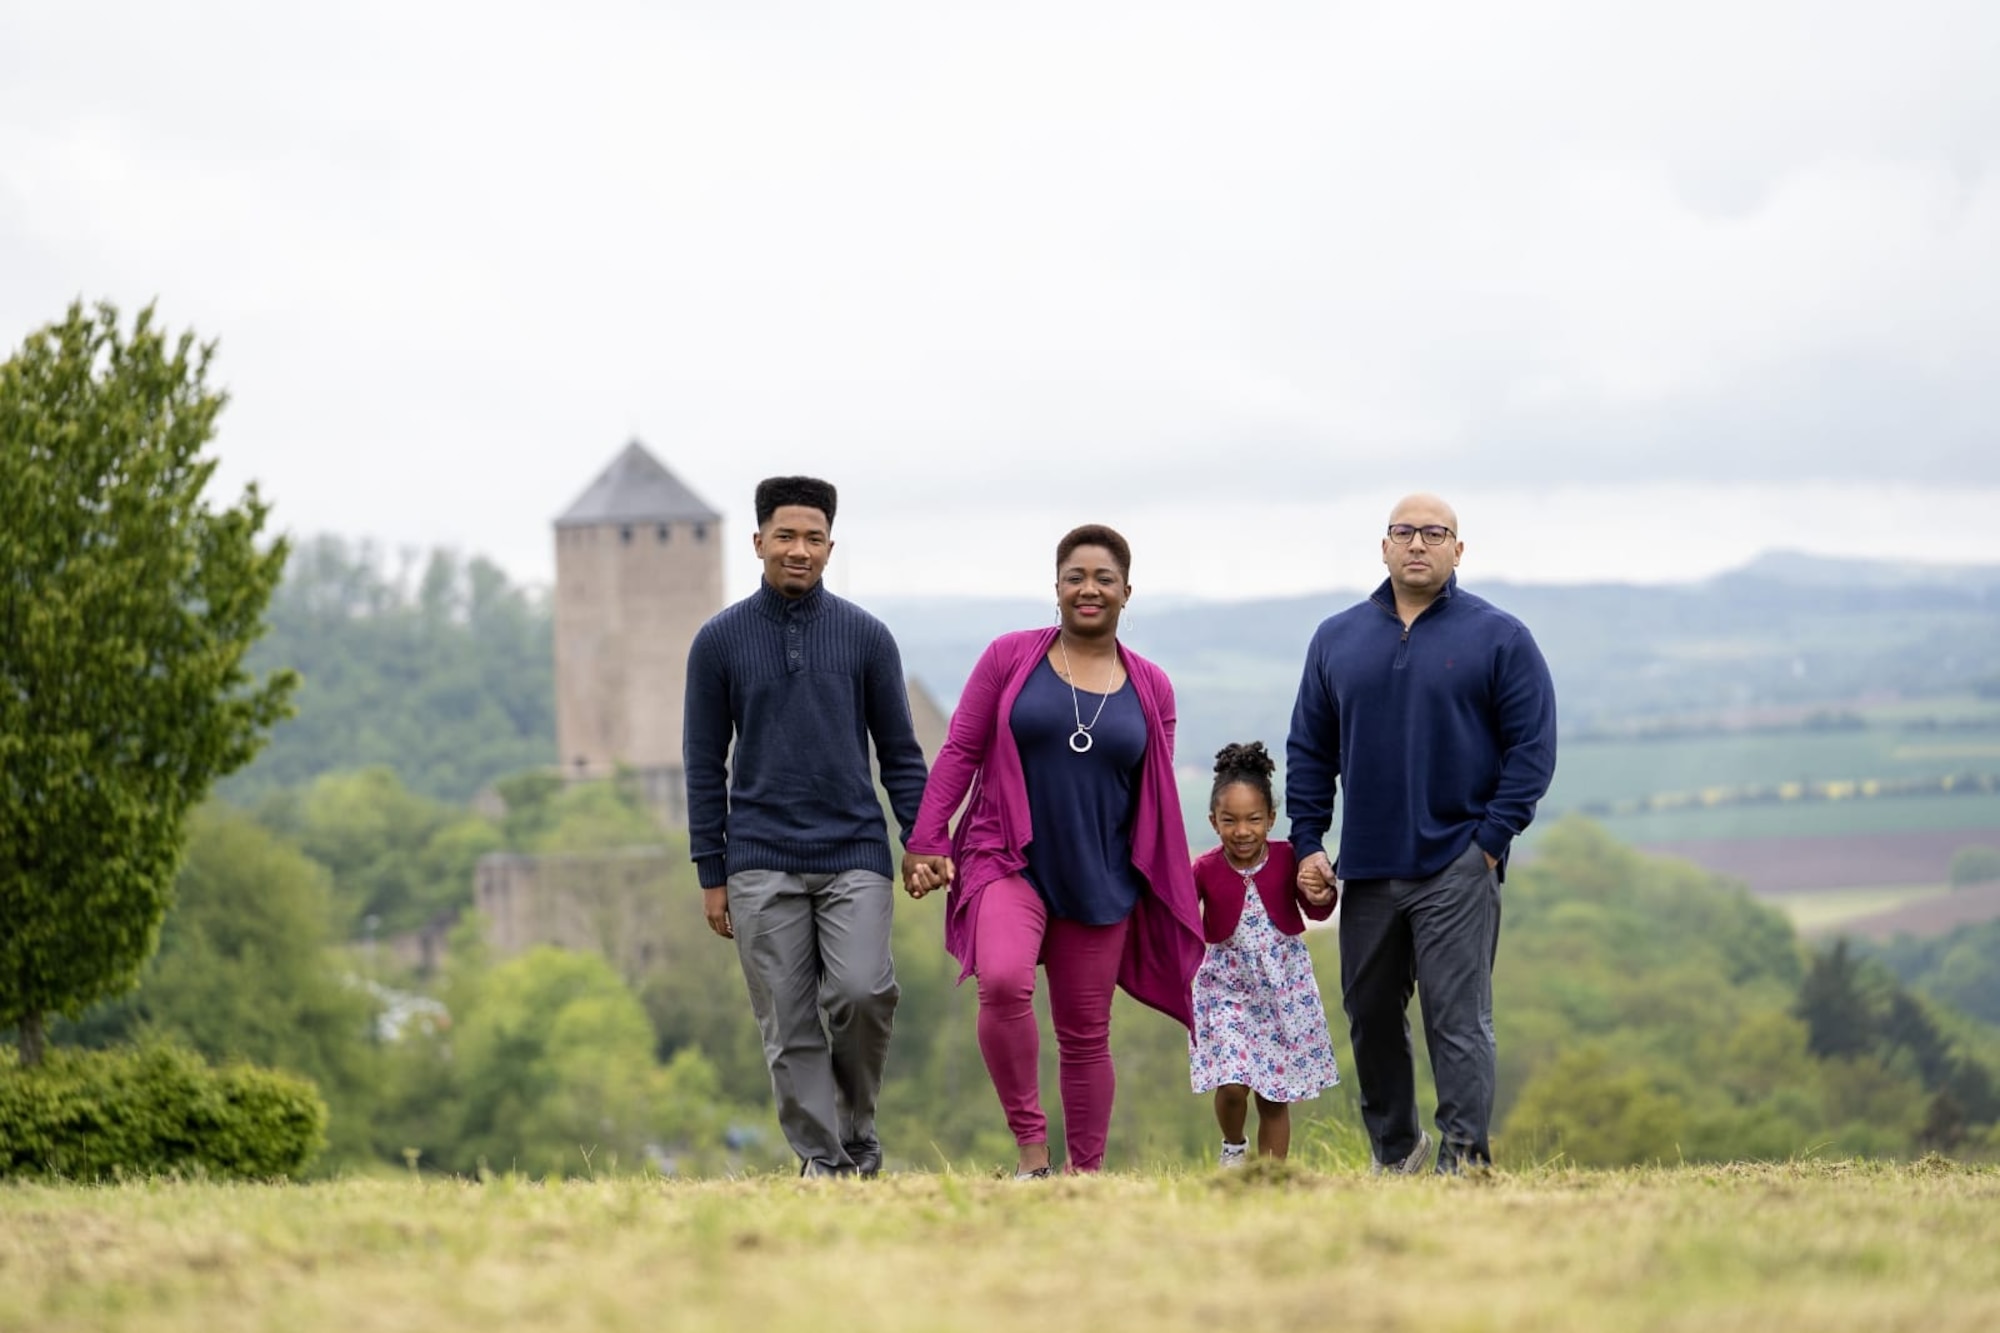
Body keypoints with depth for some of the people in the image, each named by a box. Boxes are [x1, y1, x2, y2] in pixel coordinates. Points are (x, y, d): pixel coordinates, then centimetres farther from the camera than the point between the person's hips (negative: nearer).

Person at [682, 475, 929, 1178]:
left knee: (861, 991, -18)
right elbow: (704, 764, 7)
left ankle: (858, 1125, 6)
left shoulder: (866, 636, 5)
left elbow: (900, 752, 10)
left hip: (854, 856, 0)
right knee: (789, 1025, -2)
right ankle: (821, 1159, 6)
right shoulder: (720, 640, 4)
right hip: (762, 866, 0)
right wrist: (711, 876, 4)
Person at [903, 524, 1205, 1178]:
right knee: (1003, 982, -28)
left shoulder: (1151, 688, 8)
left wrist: (1173, 897, 14)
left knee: (1086, 1034, 7)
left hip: (1100, 881, 3)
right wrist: (927, 842, -5)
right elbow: (959, 753, 2)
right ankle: (1030, 1147, -17)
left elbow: (1158, 800, 14)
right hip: (1008, 863, -3)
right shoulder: (1010, 658, 2)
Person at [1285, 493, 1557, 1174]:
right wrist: (1307, 844, 6)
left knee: (1458, 1021, -9)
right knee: (1370, 1019, 10)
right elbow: (1309, 751, 14)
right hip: (1366, 871, 4)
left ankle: (1464, 1161, -7)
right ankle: (1394, 1153, 23)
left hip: (1457, 868, -4)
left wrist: (1491, 839, -10)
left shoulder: (1499, 638, 1)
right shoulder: (1337, 640, 12)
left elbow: (1532, 747, -2)